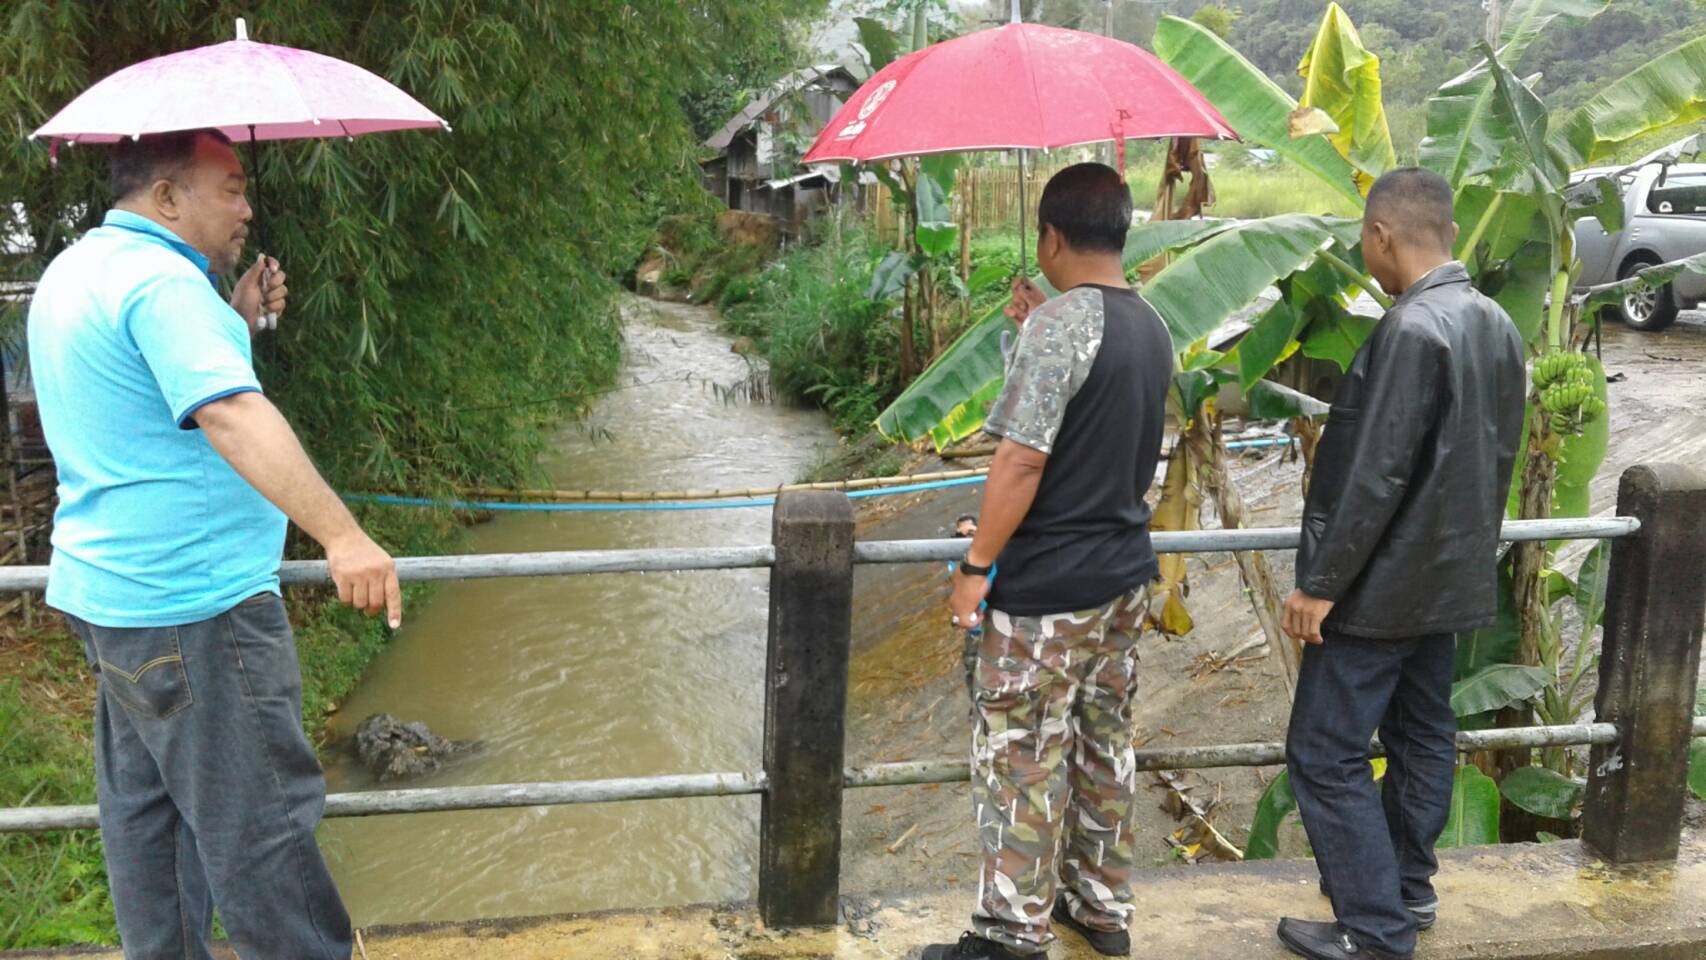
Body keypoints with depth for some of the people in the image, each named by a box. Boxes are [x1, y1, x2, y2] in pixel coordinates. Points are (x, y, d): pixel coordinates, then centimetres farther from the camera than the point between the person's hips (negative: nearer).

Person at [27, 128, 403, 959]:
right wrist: (341, 536, -41)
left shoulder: (72, 274, 15)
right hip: (193, 608, -10)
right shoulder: (162, 281, -18)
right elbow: (233, 416, -32)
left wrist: (235, 323, 11)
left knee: (144, 811, 17)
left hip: (103, 589, 10)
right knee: (260, 822, -2)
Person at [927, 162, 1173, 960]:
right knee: (1105, 745, 17)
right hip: (1124, 576, 9)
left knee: (1020, 760, 2)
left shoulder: (1062, 323, -18)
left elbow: (1022, 457, -22)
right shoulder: (1152, 329, 8)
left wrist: (976, 567, -16)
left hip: (1045, 592, -8)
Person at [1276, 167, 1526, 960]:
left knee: (1326, 754, -1)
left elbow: (1376, 476, -24)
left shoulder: (1411, 330, -23)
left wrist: (1321, 583, -18)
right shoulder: (1497, 326, 5)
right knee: (1423, 735, 20)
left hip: (1382, 586, -9)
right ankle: (1409, 887, 33)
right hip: (1450, 579, 9)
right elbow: (1498, 455, 13)